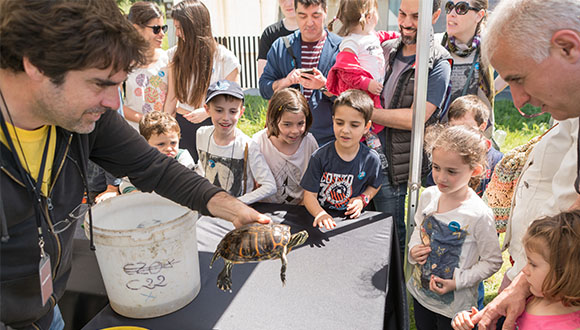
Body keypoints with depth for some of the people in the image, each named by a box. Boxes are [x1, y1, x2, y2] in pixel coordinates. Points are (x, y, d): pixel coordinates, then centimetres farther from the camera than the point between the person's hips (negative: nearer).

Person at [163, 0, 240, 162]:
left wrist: (208, 111, -19)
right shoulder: (175, 55, 4)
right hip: (182, 124, 3)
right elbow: (172, 97, 8)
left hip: (213, 125, -2)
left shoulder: (225, 58, -7)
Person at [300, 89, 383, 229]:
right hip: (323, 218, -1)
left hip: (352, 218, 1)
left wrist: (362, 199, -3)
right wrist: (320, 214, -27)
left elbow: (375, 185, 16)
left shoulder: (371, 159, -4)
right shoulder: (320, 157, -9)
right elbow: (309, 194, -8)